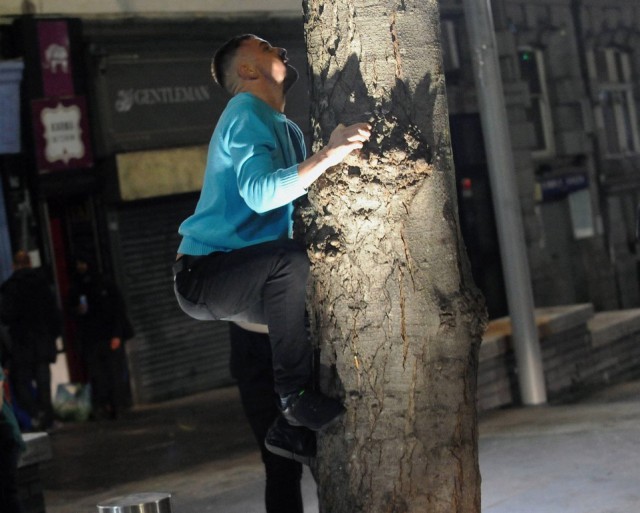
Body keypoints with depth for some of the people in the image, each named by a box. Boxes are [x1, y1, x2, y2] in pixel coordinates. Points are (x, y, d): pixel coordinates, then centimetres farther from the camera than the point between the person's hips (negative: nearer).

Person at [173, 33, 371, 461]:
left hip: (241, 274, 10)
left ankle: (293, 426, 4)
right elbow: (259, 192, -31)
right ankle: (295, 397, -24)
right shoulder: (248, 114, -14)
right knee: (292, 260, -33)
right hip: (202, 275, -10)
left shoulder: (286, 129, 18)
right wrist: (325, 157, -40)